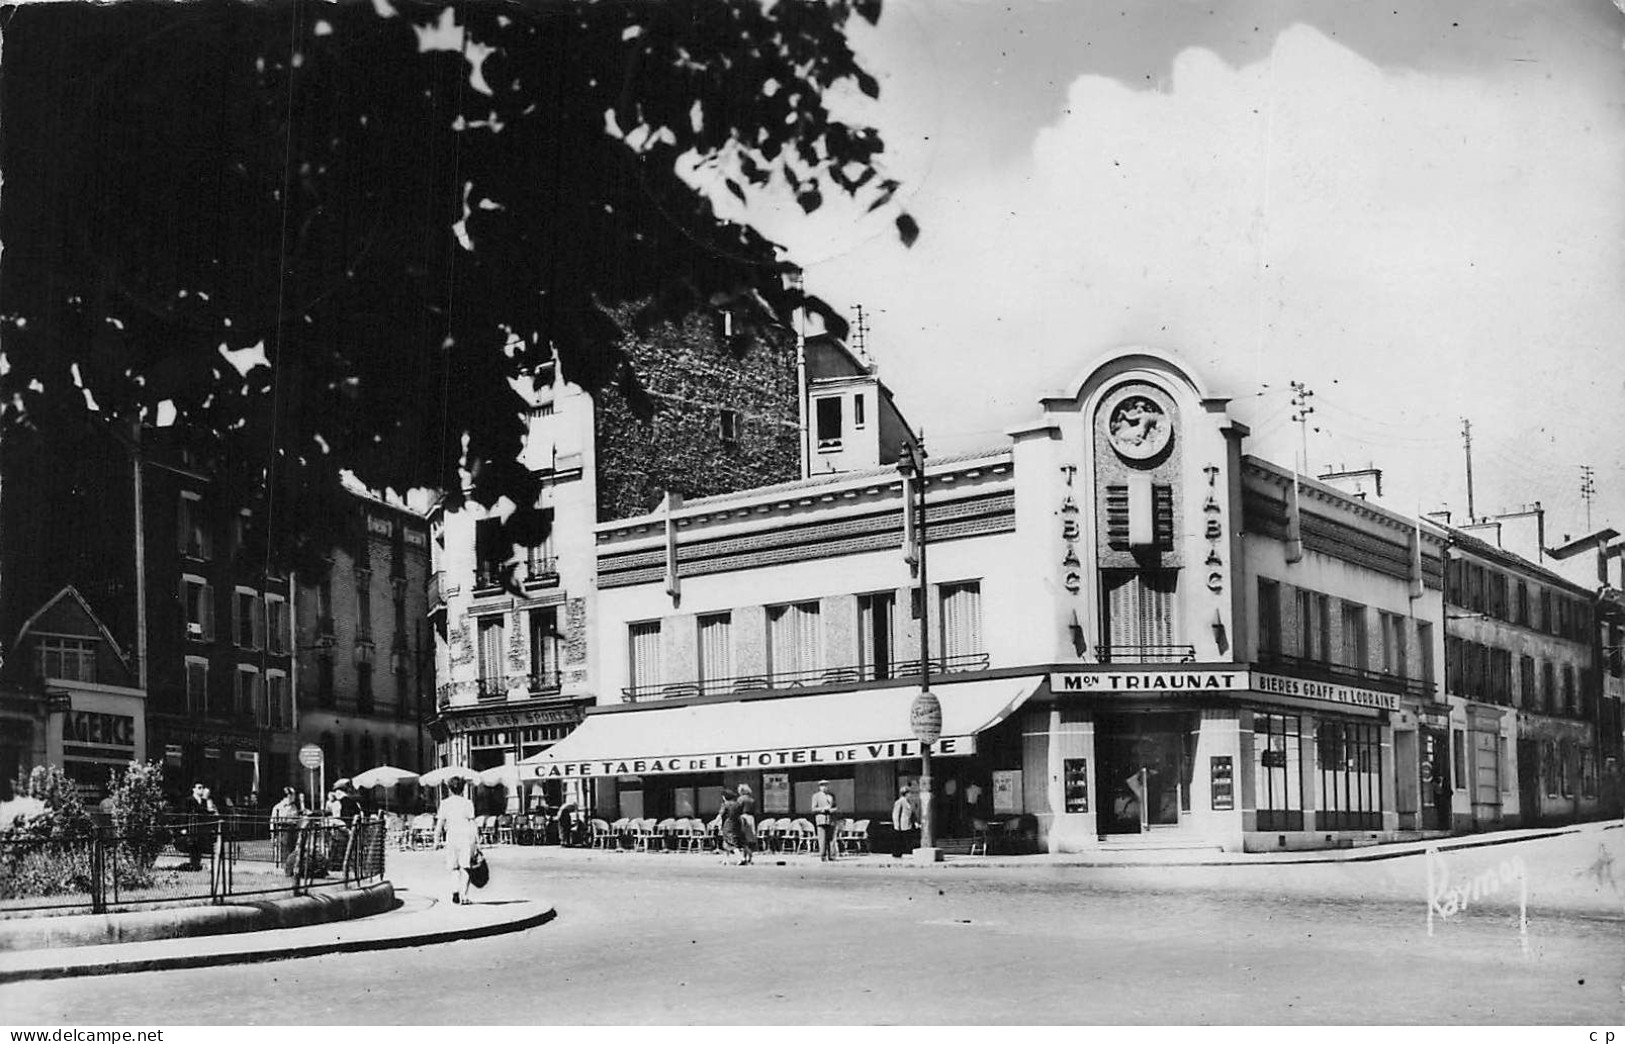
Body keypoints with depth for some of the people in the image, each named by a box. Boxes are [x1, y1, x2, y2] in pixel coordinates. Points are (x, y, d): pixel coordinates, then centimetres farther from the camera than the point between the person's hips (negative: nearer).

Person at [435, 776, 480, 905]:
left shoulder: (444, 804, 3)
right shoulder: (467, 803, 0)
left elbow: (440, 823, 2)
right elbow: (473, 823, -2)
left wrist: (436, 839, 10)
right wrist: (477, 841, 2)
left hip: (452, 837, 1)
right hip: (467, 836, -1)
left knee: (455, 868, 14)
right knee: (465, 868, 3)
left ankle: (455, 892, -5)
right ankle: (463, 895, -6)